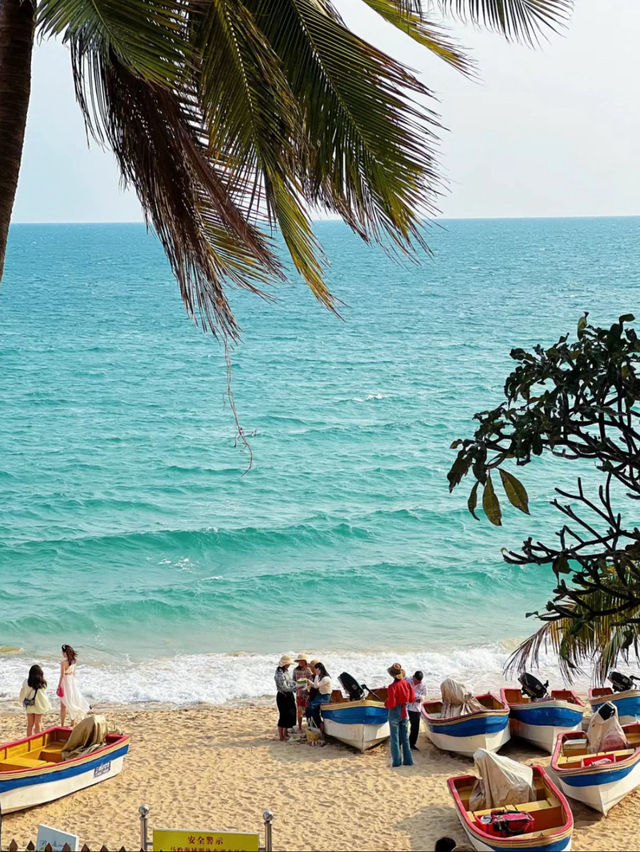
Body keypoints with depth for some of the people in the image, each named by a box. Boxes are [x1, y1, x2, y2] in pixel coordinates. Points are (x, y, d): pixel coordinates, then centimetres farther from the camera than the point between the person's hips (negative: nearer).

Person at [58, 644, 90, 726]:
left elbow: (62, 675, -19)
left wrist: (59, 685, -13)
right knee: (72, 702, 13)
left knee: (63, 705, 1)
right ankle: (73, 723, 18)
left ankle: (62, 724, 5)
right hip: (73, 681, 7)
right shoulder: (73, 661, 3)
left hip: (65, 682, -7)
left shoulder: (64, 662, -19)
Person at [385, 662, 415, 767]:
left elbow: (391, 704, -22)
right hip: (404, 713, 5)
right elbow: (412, 698, 4)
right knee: (405, 737, 14)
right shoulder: (407, 684, -5)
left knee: (395, 738, 5)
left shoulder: (392, 687, -20)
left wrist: (386, 704, -1)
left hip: (394, 713, -5)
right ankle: (408, 760, 16)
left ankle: (397, 761, 6)